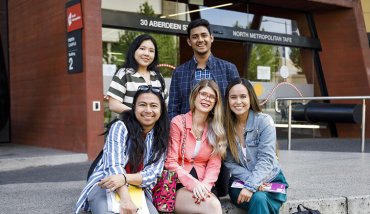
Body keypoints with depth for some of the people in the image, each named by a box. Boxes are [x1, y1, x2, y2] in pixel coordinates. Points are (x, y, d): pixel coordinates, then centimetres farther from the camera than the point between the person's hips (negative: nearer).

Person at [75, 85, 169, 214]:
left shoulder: (161, 139, 4)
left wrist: (124, 178, -29)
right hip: (104, 186, -3)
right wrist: (125, 199, -33)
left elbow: (152, 174, -9)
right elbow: (114, 166, -17)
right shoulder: (120, 127, -7)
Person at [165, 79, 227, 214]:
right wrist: (193, 184, -19)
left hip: (202, 186, 3)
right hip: (178, 186, -3)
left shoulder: (216, 129, 11)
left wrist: (205, 185, -16)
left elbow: (214, 165, 4)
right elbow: (170, 162, -6)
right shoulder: (178, 122, 0)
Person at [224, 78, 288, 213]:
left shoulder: (264, 121, -10)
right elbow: (229, 162, -5)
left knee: (261, 200, -34)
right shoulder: (225, 126, -3)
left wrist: (251, 186, -29)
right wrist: (250, 180, -19)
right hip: (240, 182, 1)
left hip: (270, 180, -1)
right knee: (258, 199, -31)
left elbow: (266, 159, -17)